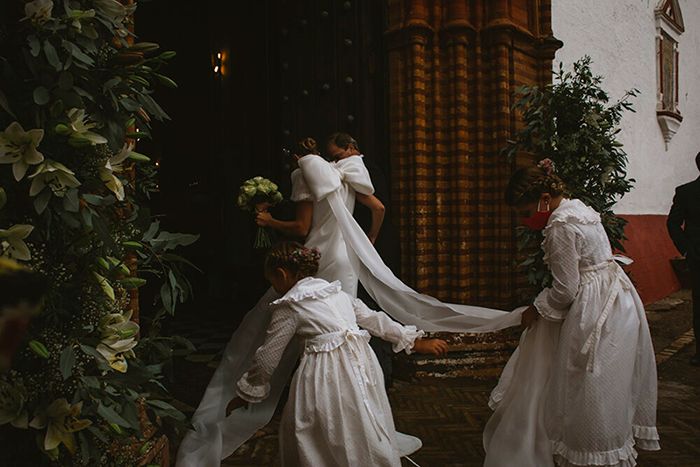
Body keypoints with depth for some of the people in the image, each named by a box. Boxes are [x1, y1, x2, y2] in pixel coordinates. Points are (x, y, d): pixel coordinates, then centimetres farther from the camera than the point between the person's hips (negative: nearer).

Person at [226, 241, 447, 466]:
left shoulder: (289, 305, -4)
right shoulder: (336, 290, 14)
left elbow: (267, 357, 0)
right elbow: (374, 319, 16)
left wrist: (244, 393, 14)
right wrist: (415, 342, 23)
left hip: (327, 376, -7)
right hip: (361, 364, 7)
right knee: (366, 434, 19)